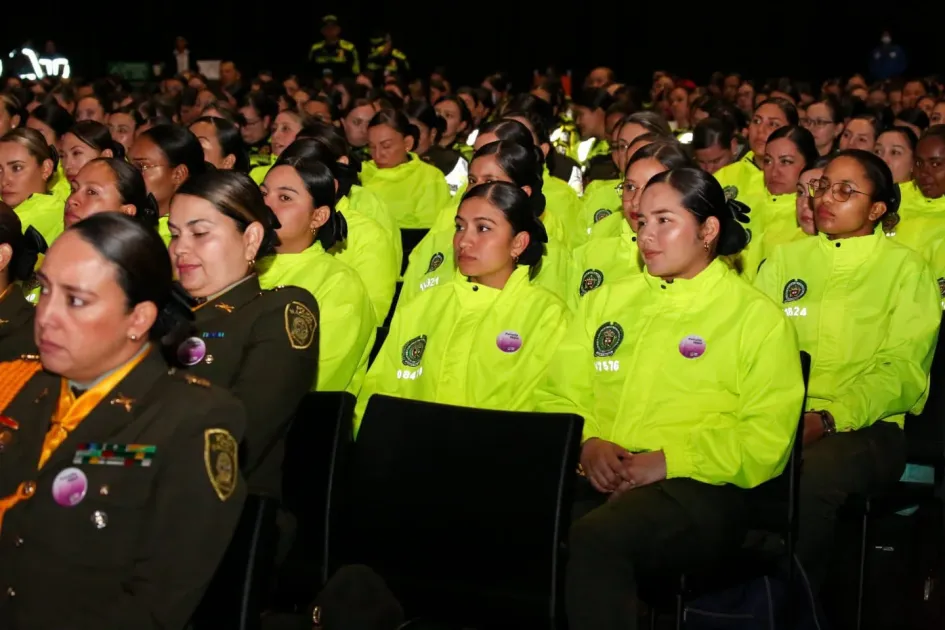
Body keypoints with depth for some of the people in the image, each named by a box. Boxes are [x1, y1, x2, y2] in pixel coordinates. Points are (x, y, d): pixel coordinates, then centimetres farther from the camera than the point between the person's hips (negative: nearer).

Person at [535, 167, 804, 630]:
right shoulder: (607, 301, 24)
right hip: (597, 481, 4)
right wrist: (586, 443, -2)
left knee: (594, 539, -37)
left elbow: (767, 440, -2)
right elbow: (558, 396, 20)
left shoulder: (757, 317, 9)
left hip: (697, 488, -4)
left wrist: (667, 460, -12)